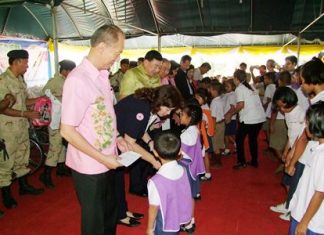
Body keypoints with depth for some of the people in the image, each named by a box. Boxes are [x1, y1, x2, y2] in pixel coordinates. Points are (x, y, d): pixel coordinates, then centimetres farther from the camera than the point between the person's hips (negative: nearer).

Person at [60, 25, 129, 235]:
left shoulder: (102, 75, 3)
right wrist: (102, 158, -19)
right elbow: (67, 131, -22)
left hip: (107, 161, 8)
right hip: (89, 167, -8)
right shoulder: (78, 80, -23)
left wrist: (116, 139, 4)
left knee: (110, 214, 25)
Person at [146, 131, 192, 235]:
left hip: (164, 226, -5)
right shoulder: (182, 170, -13)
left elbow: (154, 208, -19)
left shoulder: (156, 181, -30)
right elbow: (184, 195, 0)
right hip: (179, 219, 5)